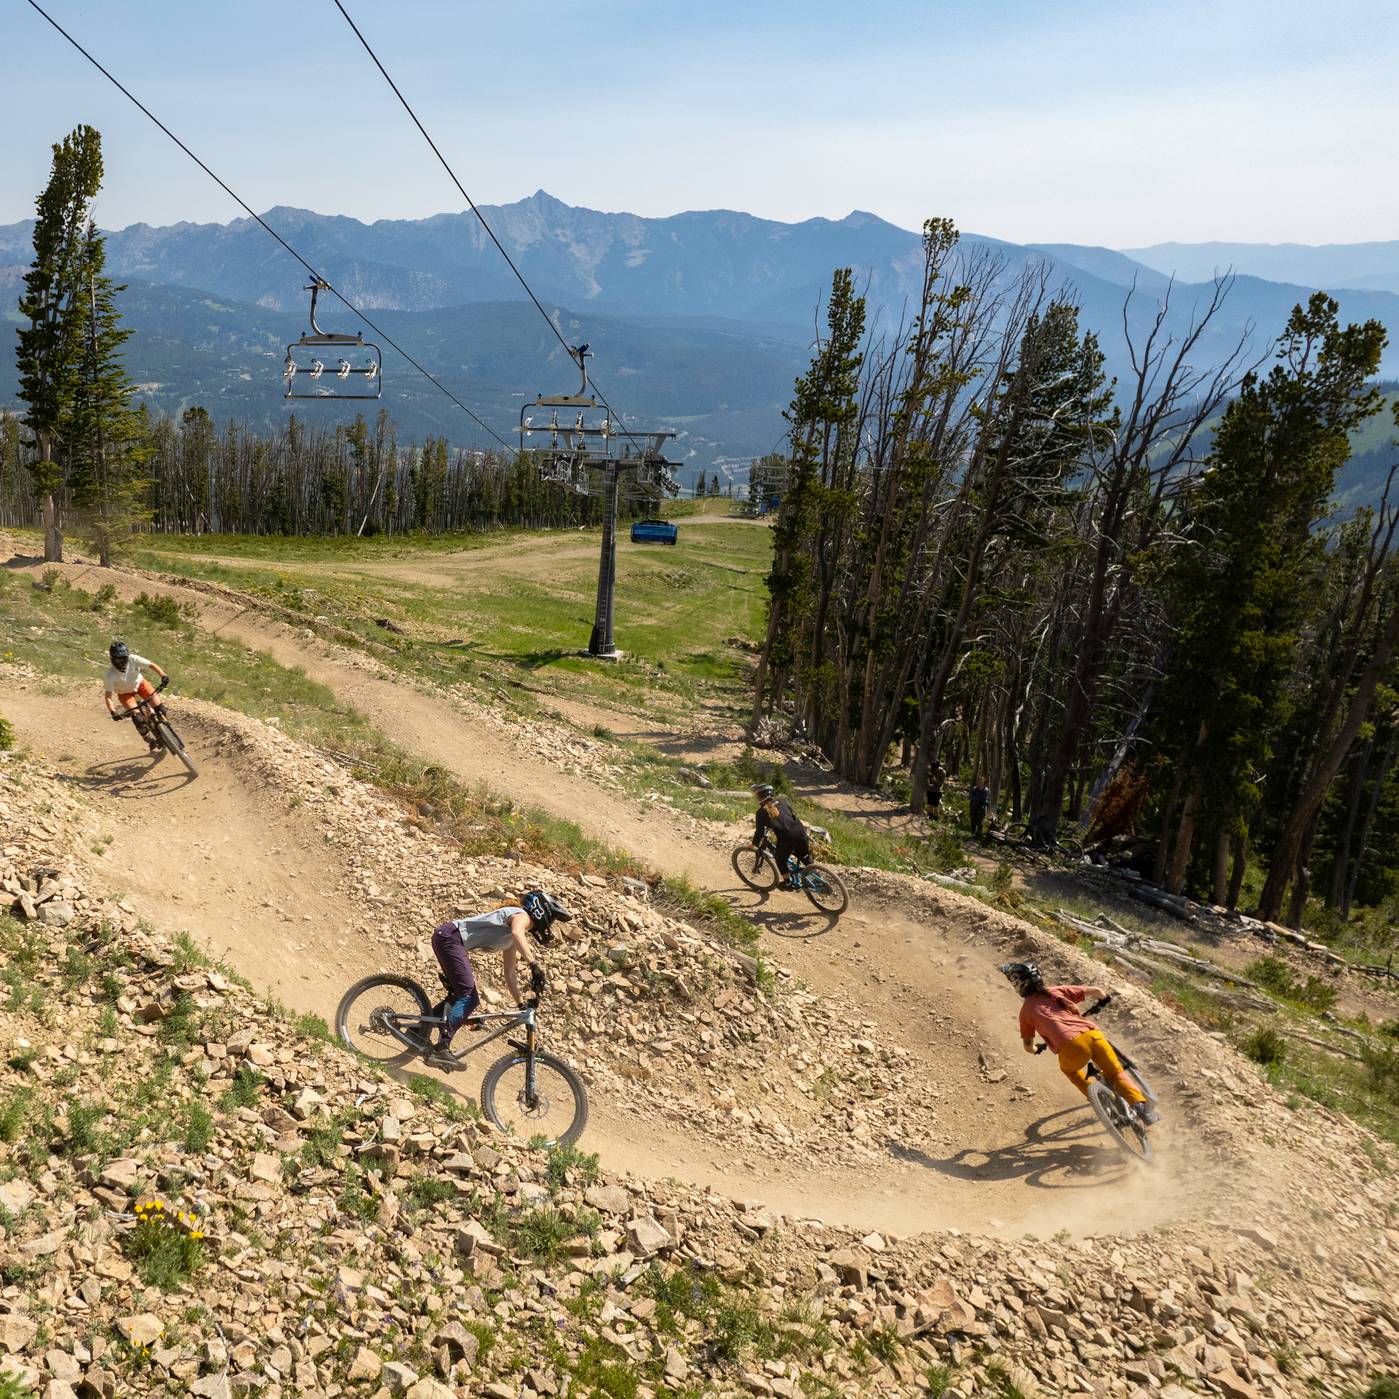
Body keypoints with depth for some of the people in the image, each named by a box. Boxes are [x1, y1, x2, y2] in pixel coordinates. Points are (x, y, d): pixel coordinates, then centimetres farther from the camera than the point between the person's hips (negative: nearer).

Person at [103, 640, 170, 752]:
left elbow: (152, 665, -23)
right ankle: (152, 742, 1)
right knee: (138, 718, -18)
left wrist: (163, 676, -40)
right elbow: (108, 696, -27)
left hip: (140, 684, 2)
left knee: (158, 707, -16)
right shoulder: (111, 675, -33)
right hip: (125, 693, -2)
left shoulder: (133, 659, -31)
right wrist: (113, 712, -40)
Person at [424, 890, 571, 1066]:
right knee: (469, 997, -15)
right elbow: (517, 933, -31)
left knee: (461, 995, 17)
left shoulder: (512, 941, 23)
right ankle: (441, 1048, -21)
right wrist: (534, 965, -39)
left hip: (448, 939, 10)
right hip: (449, 936, -10)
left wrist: (522, 1005, 25)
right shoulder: (522, 915, -5)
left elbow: (510, 975, 27)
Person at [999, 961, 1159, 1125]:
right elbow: (1096, 991, 21)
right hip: (1093, 1035, 2)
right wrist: (1102, 1002, 45)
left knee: (1069, 1069, 32)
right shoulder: (1057, 991, 23)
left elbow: (1028, 1047, 26)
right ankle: (1140, 1105, -2)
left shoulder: (1026, 1010, 19)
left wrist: (1035, 1049, 51)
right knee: (1116, 1073, 21)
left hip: (1071, 1046, -2)